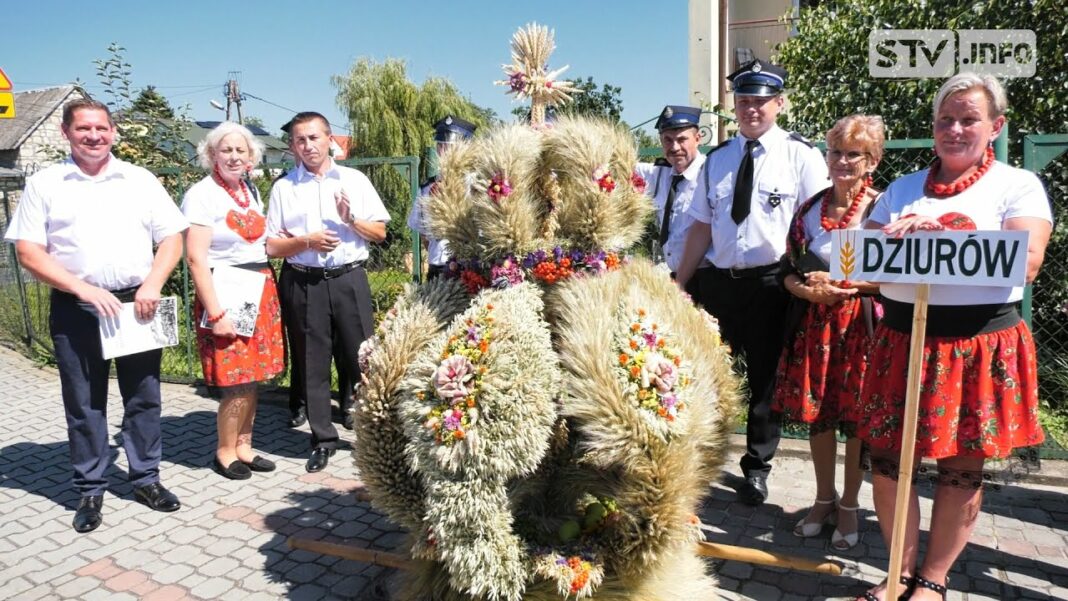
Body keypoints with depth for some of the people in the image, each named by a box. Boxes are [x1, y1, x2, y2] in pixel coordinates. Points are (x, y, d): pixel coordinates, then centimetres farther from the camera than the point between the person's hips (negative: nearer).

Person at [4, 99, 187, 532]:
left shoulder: (141, 180, 6)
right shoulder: (44, 184, 3)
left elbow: (172, 237, 4)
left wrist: (152, 285, -11)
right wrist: (85, 290, -14)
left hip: (137, 303, 1)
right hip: (75, 309, -1)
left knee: (143, 397, 8)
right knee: (84, 404, 8)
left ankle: (146, 478, 23)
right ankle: (90, 491, 21)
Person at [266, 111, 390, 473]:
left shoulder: (355, 180, 7)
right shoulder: (283, 188, 6)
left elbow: (380, 232, 8)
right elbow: (271, 247, 4)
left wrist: (351, 219, -10)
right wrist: (306, 242, -13)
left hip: (349, 280, 0)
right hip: (303, 285, 1)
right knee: (312, 364, 8)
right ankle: (323, 439, 21)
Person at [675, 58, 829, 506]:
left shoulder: (802, 156, -2)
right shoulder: (717, 159, 11)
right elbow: (701, 227, 11)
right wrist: (680, 284, 8)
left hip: (771, 283, -3)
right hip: (717, 280, 4)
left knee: (765, 378, 10)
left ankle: (757, 466, 30)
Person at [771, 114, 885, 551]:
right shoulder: (809, 209, 9)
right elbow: (788, 270, 9)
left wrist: (842, 284, -16)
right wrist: (808, 290, -11)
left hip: (861, 325, -3)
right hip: (813, 323, 4)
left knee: (857, 417, 5)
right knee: (816, 413, 10)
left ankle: (849, 506, 23)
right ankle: (824, 498, 29)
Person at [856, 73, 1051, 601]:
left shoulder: (1018, 185, 1)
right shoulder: (904, 188, 13)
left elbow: (1026, 261, -15)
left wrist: (943, 234, -21)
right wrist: (891, 242, -13)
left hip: (980, 345, -3)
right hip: (902, 340, 3)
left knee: (962, 467, 7)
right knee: (886, 458, 4)